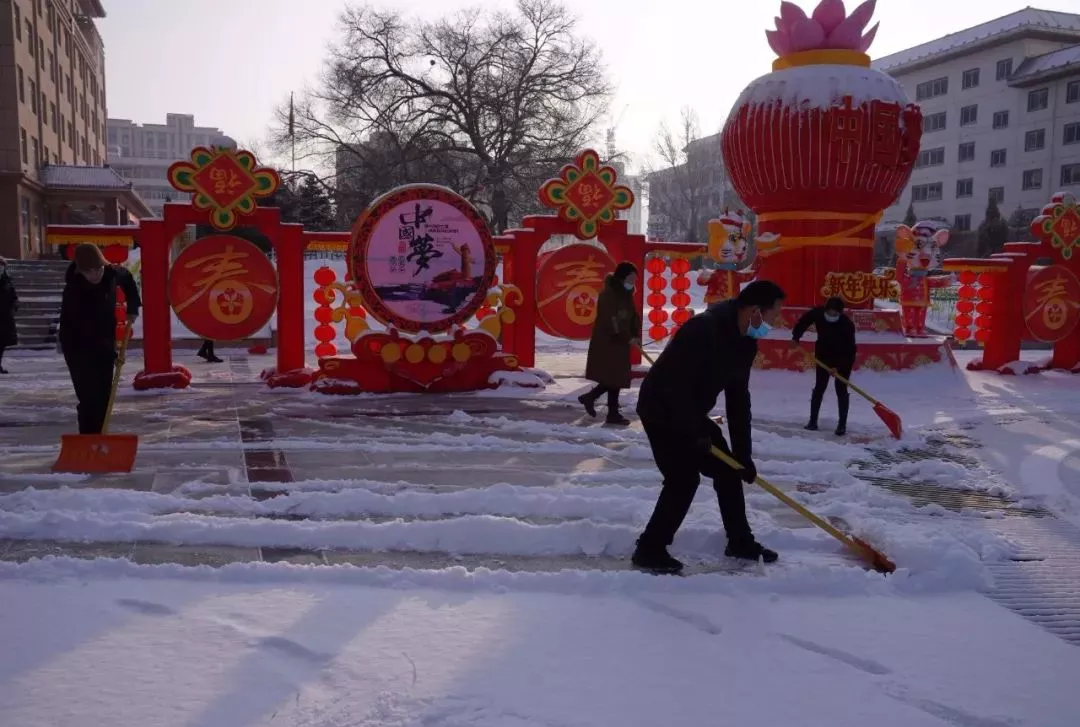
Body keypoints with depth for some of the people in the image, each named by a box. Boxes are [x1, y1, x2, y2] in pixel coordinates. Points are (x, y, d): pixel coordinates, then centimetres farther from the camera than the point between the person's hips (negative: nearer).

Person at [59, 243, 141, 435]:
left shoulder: (111, 273, -9)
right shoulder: (74, 290, -25)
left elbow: (127, 279, 16)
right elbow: (85, 329, -26)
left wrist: (133, 307, 5)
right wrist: (111, 351, -26)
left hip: (103, 345, 6)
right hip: (78, 347, -6)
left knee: (103, 396, 8)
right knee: (89, 398, -13)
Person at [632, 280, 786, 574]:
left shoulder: (745, 342, 0)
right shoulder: (704, 329, -30)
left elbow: (738, 398, 5)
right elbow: (674, 385, -31)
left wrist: (743, 453, 4)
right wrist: (695, 433, -24)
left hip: (690, 414, 9)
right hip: (662, 410, -9)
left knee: (728, 471, 12)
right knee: (684, 478, -14)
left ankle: (740, 541, 28)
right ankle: (649, 549, 0)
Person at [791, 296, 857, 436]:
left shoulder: (847, 325, -31)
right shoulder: (818, 313, -21)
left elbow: (849, 349, -30)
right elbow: (804, 320, -1)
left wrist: (838, 365, -35)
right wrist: (796, 337, -5)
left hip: (844, 359, -3)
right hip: (824, 355, 3)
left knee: (841, 389, -5)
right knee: (819, 387, 5)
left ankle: (842, 424, 1)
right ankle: (813, 420, 12)